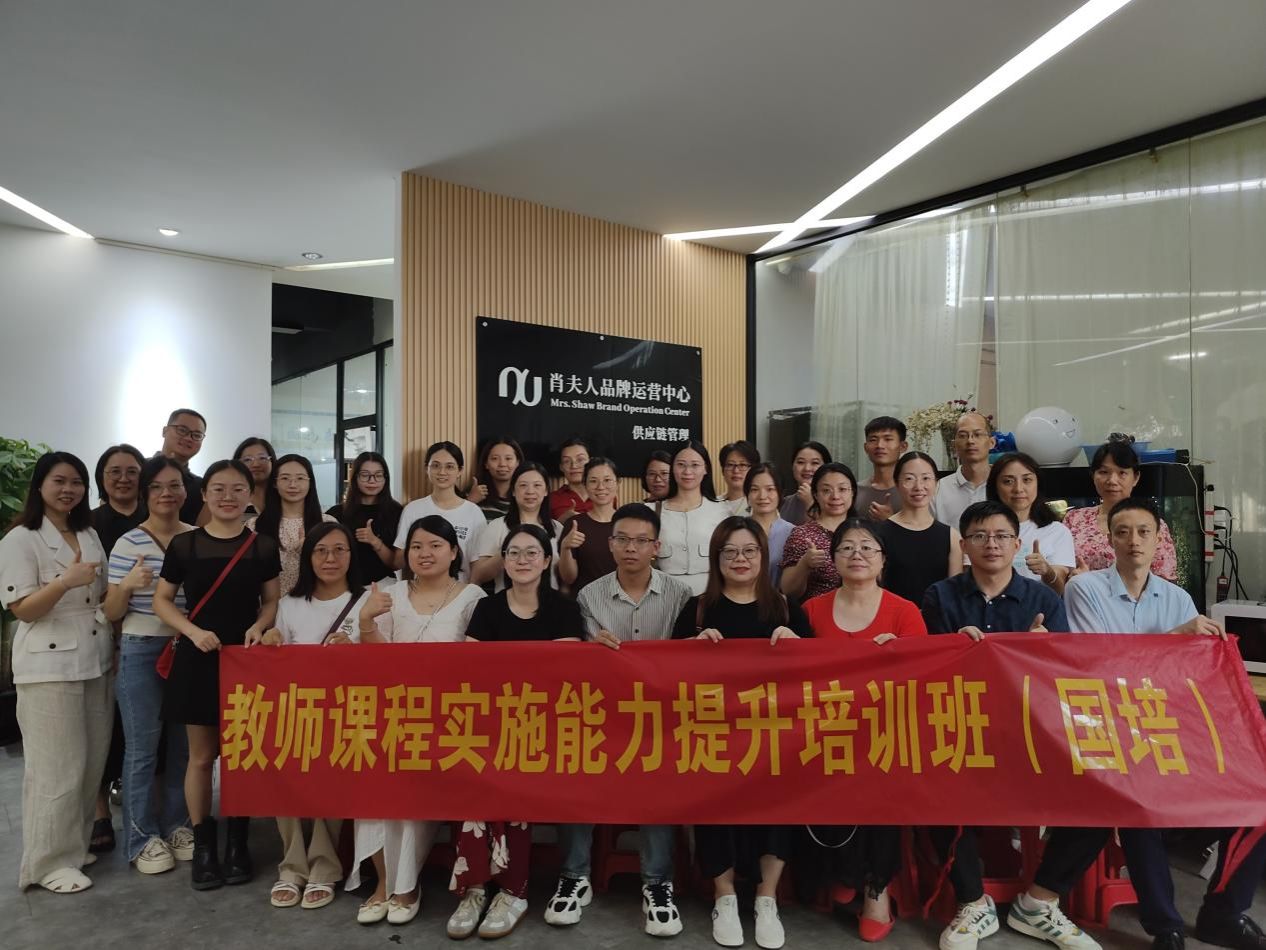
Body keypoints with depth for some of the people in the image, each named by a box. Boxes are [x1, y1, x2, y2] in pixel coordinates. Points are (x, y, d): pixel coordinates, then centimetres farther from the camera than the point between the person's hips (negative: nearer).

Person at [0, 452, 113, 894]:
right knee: (57, 767, -2)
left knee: (91, 763, 11)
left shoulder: (90, 536, 12)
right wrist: (66, 581, -28)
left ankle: (76, 845, 25)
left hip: (96, 662, 7)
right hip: (49, 667, -6)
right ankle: (50, 861, 11)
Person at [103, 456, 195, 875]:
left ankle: (177, 825, 26)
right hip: (141, 652, -3)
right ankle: (143, 837, 17)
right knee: (143, 747, 3)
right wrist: (126, 587, -23)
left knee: (184, 743, 12)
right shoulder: (128, 544, -6)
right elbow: (111, 613, -4)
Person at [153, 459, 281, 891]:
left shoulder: (264, 546, 1)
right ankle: (203, 845, 21)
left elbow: (273, 601, 6)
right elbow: (162, 601, 3)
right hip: (197, 658, 0)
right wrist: (193, 630, -13)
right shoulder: (184, 544, -1)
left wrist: (259, 626, -15)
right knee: (202, 756, 6)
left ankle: (237, 844, 22)